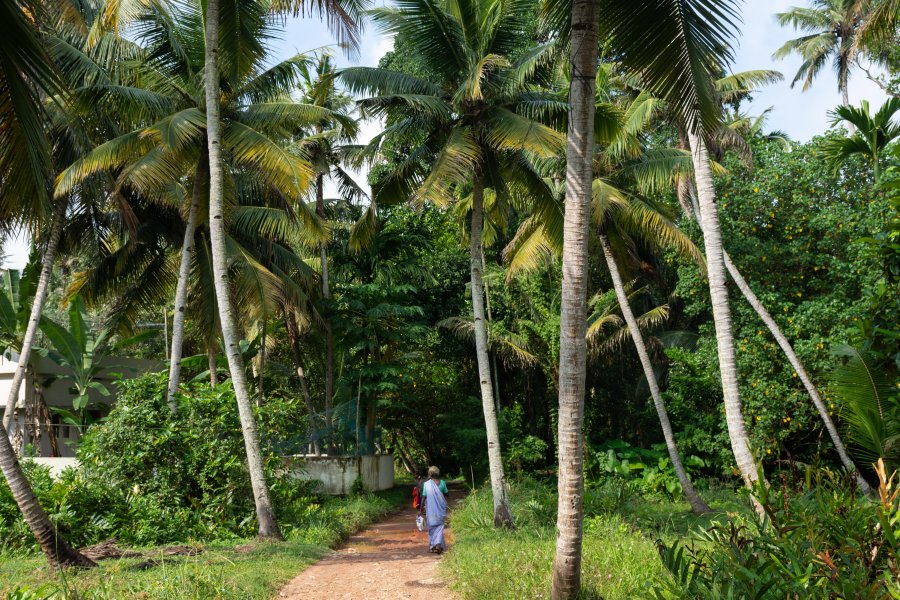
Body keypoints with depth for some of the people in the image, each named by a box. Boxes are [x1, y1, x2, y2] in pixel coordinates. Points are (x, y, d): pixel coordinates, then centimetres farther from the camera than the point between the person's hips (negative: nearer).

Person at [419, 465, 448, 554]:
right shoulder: (442, 483, -3)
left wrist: (421, 509, -2)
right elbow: (446, 495, 6)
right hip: (441, 509, 2)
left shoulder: (427, 484, -12)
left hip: (431, 510, -2)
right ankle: (438, 544, -10)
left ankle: (432, 546, 19)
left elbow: (424, 497, -9)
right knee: (439, 526, 8)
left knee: (431, 527, 12)